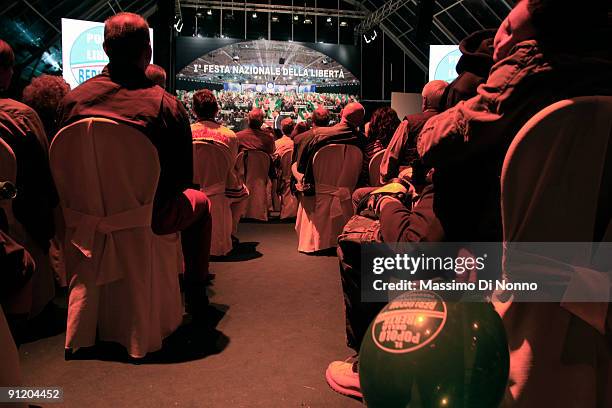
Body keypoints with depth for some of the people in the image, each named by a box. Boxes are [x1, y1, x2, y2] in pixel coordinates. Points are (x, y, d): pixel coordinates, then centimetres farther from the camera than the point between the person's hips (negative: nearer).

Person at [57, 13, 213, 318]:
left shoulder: (73, 98, -8)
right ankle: (195, 294, 31)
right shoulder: (167, 105, -19)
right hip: (150, 216, -4)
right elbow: (184, 177, -12)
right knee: (199, 201, 27)